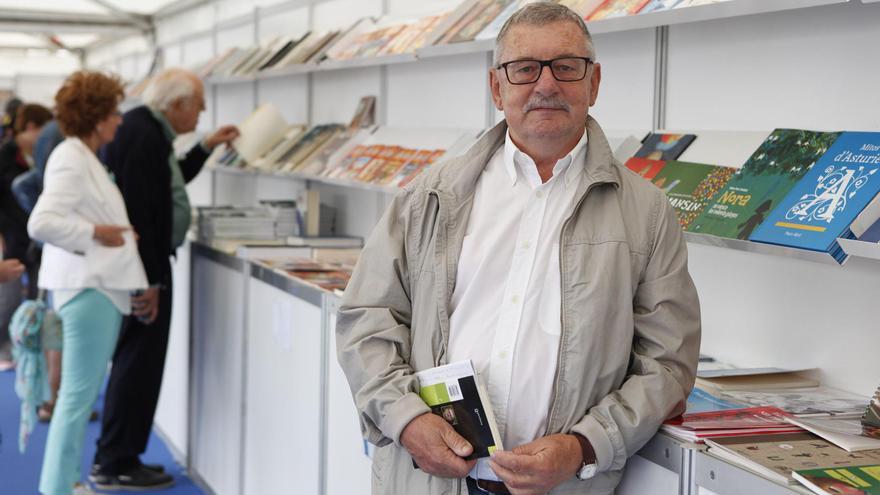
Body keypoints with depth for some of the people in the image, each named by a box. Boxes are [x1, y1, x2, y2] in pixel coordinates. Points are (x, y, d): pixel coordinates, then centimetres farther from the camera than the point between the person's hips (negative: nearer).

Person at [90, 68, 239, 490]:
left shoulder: (145, 130, 12)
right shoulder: (143, 136, -20)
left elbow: (168, 184, 28)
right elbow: (138, 211, -25)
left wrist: (206, 147, 24)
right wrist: (148, 282, -25)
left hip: (145, 264, 11)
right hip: (143, 268, -11)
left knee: (135, 363, 17)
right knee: (139, 364, -3)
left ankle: (115, 457, 26)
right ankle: (116, 465, 5)